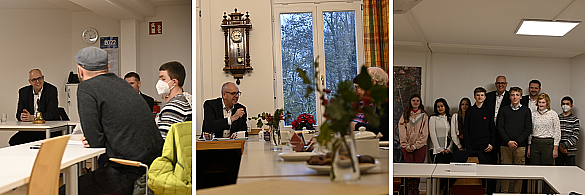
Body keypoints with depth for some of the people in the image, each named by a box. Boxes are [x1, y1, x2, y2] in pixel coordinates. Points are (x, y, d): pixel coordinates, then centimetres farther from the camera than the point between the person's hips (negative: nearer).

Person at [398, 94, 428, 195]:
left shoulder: (424, 116, 7)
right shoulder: (405, 115, 9)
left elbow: (424, 134, 1)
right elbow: (402, 132, 3)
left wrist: (415, 145, -8)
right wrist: (407, 146, -6)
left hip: (420, 146, 0)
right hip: (407, 146, 0)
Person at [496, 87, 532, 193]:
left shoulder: (526, 110, 8)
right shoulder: (504, 109, 9)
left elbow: (528, 129, 2)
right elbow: (500, 127, 3)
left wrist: (517, 141, -9)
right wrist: (508, 141, -9)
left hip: (520, 146, 0)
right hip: (505, 145, 0)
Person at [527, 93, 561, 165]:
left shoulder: (553, 114, -1)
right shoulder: (533, 114, 9)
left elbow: (557, 132, -2)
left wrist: (555, 148, -6)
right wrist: (529, 147, 9)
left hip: (548, 143, -3)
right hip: (534, 143, 3)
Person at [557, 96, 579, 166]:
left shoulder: (575, 119, 2)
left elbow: (575, 136, -5)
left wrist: (565, 145, -14)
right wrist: (560, 146, -9)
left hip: (570, 151, -2)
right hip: (559, 150, 2)